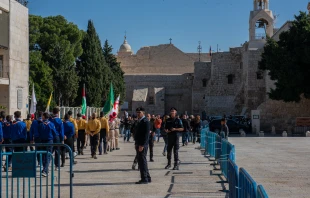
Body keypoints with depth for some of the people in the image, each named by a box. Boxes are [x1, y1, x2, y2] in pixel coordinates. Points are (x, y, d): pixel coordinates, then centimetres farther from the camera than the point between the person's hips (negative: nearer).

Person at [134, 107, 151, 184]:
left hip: (142, 145, -10)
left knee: (142, 161, -7)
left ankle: (144, 179, -2)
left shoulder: (145, 121, -14)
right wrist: (136, 143, 16)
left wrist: (142, 145, -22)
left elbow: (146, 134, -20)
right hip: (139, 144, 10)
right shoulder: (140, 121, 17)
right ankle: (147, 178, 22)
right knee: (141, 161, 14)